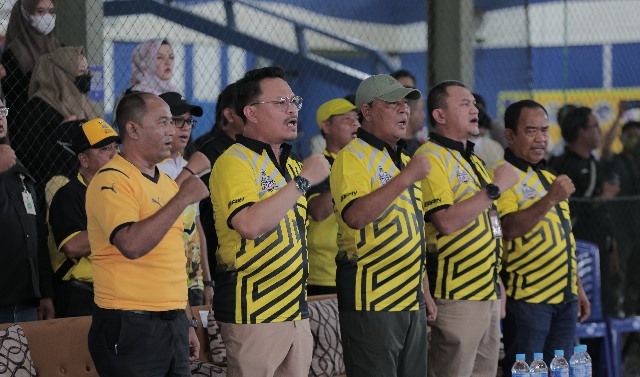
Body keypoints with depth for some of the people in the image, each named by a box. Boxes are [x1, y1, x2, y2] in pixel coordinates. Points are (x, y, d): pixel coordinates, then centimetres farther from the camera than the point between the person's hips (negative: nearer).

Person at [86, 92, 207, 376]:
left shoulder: (166, 182, 17)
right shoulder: (112, 181, -10)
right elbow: (131, 245, -26)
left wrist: (187, 322, 21)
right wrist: (182, 199, -21)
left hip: (173, 324, 8)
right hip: (131, 327, -8)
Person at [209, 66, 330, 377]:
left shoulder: (291, 164, 17)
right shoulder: (234, 162, -11)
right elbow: (250, 224, -28)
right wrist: (303, 180, -22)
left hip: (296, 311, 8)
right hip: (253, 313, -8)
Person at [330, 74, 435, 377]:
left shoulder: (403, 160, 18)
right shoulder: (352, 158, -10)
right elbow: (355, 216, -28)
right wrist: (407, 177, -26)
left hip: (410, 299, 8)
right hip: (371, 299, -8)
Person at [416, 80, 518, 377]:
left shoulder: (473, 160, 19)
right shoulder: (429, 158, -12)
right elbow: (447, 221, -23)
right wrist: (495, 188, -18)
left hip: (488, 293, 9)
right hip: (457, 294, -9)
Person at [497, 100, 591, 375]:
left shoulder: (549, 177, 18)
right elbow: (510, 228, -23)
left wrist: (578, 289, 21)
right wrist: (550, 199, -29)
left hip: (565, 299, 8)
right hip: (528, 299, -8)